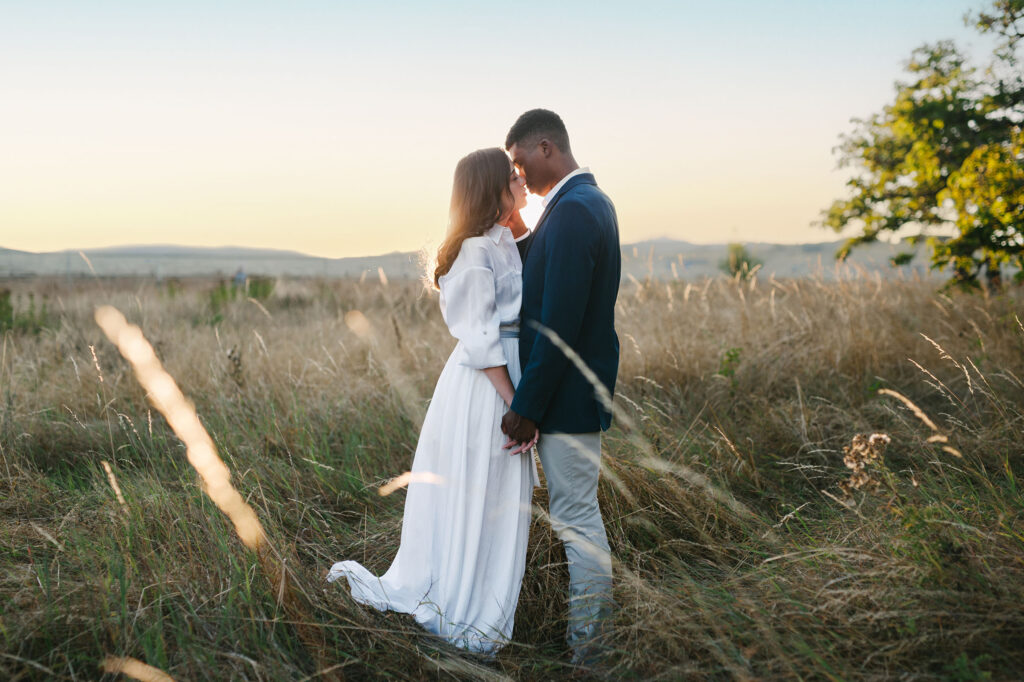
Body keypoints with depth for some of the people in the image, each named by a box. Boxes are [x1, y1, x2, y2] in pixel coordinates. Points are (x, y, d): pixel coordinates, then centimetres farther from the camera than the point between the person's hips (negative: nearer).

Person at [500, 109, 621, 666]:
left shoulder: (571, 212, -21)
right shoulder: (593, 201, 13)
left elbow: (559, 324, -24)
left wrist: (527, 408, -20)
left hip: (568, 392, -10)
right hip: (581, 386, 10)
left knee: (575, 515, 0)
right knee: (576, 510, 20)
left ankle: (585, 647, 12)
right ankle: (596, 603, 34)